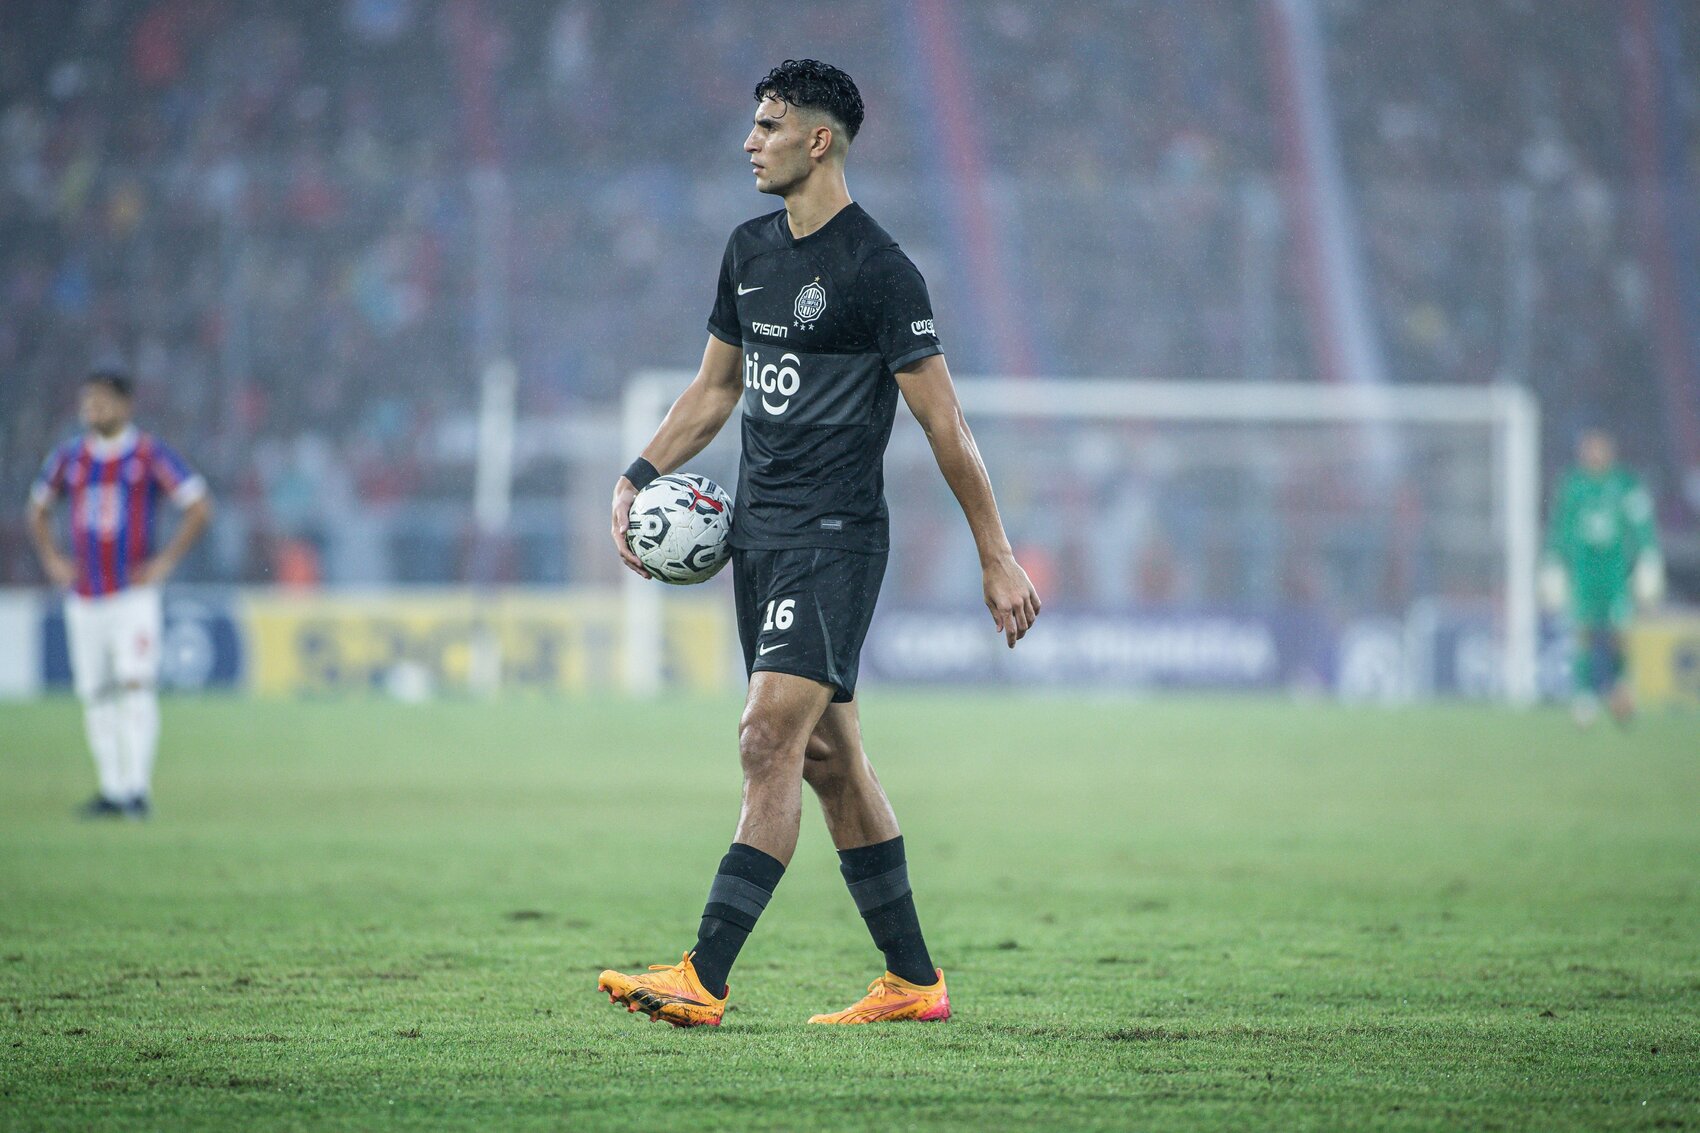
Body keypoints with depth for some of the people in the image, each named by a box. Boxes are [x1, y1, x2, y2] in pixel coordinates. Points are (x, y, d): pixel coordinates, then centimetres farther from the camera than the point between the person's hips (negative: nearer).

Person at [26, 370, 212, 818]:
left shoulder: (150, 454, -3)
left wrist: (166, 561, -7)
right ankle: (112, 789, 10)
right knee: (96, 695, 4)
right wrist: (51, 559, 10)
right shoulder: (69, 457, 9)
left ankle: (138, 788, -16)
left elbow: (199, 506, -2)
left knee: (135, 684, -15)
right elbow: (39, 508, 24)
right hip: (83, 596, 4)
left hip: (134, 593, -4)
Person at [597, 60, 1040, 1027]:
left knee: (771, 744, -15)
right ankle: (914, 981, 17)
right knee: (830, 758, 10)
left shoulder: (878, 269, -12)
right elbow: (718, 385, 24)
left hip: (834, 539, -9)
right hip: (759, 536, 9)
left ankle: (705, 981, -19)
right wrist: (640, 477, 11)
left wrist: (998, 558, -9)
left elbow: (944, 422, -11)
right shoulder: (751, 250, 12)